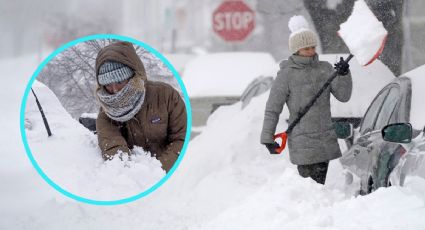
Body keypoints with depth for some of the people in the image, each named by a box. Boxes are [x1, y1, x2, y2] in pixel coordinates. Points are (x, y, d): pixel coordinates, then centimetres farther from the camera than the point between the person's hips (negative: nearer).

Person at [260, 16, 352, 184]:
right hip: (302, 143, -5)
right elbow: (272, 109, -2)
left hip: (326, 141, 5)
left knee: (319, 184, 8)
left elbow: (343, 96, 3)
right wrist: (267, 138, -3)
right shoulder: (286, 74, -5)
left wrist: (344, 75, -14)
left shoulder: (325, 68, 9)